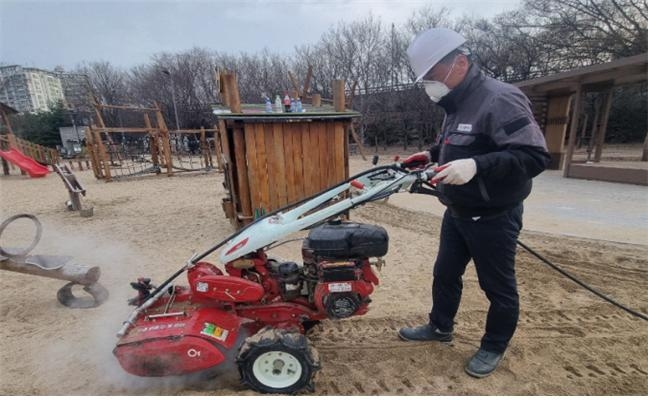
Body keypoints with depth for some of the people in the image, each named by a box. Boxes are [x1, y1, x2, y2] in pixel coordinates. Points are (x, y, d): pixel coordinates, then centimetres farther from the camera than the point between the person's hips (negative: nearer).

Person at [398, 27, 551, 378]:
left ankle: (494, 348, 35)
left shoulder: (500, 99, -21)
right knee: (445, 273, 20)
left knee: (498, 287, 12)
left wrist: (476, 165, -39)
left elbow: (535, 156, -27)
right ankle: (440, 327, 41)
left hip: (493, 218, -9)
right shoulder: (456, 104, 9)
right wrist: (432, 155, 5)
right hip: (457, 213, 9)